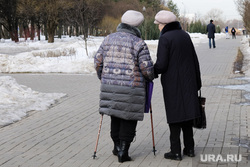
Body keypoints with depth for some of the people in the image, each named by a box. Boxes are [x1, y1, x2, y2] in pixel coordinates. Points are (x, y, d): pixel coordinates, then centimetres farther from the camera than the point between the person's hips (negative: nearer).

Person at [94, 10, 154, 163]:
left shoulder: (108, 39, 7)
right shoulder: (138, 43, -8)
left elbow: (98, 61, 11)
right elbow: (146, 68, -9)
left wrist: (103, 78, 26)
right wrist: (150, 78, 12)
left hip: (110, 86, 5)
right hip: (131, 87, -5)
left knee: (115, 116, 19)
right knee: (129, 119, 5)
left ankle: (117, 146, 30)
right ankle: (123, 152, 5)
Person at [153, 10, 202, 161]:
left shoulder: (165, 38, -12)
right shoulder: (185, 35, 8)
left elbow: (161, 64, -17)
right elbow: (195, 60, 11)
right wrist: (197, 82, 18)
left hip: (172, 83, -6)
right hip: (188, 82, 6)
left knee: (174, 116, 1)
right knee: (187, 115, 14)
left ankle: (176, 151, 5)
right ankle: (189, 148, 20)